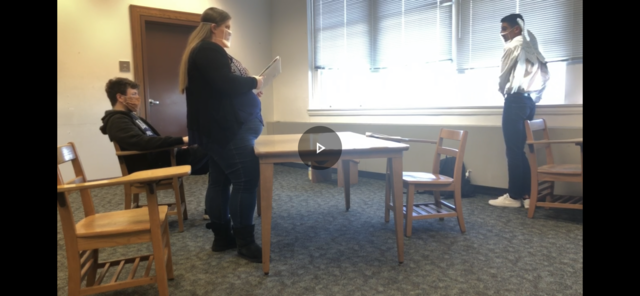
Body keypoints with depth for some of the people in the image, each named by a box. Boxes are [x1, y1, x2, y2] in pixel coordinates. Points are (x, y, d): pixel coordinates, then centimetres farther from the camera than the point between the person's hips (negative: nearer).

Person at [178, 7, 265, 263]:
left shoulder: (205, 51, 23)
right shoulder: (209, 51, -11)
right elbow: (227, 85, -25)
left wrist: (249, 90, 9)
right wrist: (253, 82, -8)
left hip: (220, 128, 11)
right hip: (227, 129, -11)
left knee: (220, 181, 11)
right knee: (246, 179, -9)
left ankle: (222, 236, 18)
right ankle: (244, 242, -3)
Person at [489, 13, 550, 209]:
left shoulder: (514, 44, -2)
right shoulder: (531, 46, 22)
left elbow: (504, 74, 0)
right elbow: (545, 74, 18)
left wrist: (502, 90, 18)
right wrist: (536, 95, 18)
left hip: (516, 100, -9)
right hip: (529, 100, 9)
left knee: (513, 150, -7)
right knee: (520, 149, 10)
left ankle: (514, 196, -4)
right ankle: (526, 194, 9)